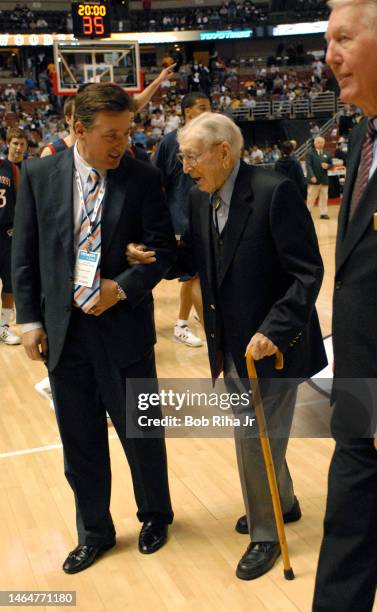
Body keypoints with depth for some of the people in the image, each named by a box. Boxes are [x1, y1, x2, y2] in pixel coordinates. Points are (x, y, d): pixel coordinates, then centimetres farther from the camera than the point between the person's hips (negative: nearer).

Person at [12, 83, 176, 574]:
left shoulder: (143, 178, -4)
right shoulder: (39, 175, 1)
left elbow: (164, 246, -3)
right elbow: (25, 254, 4)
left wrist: (123, 287, -17)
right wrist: (30, 320, 0)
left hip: (123, 326, -2)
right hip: (62, 330, 2)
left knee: (141, 432, 12)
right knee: (80, 442, 14)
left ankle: (155, 516, 39)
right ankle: (94, 532, 35)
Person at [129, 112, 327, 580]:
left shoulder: (274, 191, -18)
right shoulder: (200, 198, 4)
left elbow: (308, 272, -19)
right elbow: (196, 259, 10)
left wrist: (273, 331, -26)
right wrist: (155, 258, -9)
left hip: (272, 345, -7)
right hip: (232, 347, 7)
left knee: (258, 442, 3)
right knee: (253, 437, 20)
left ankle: (265, 534, 27)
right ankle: (283, 504, 46)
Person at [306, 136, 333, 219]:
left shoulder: (327, 154, 13)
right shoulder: (310, 153, -1)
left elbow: (331, 164, 16)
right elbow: (308, 165, -9)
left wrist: (327, 166, -9)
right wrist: (312, 176, -21)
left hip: (324, 179, 4)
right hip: (314, 179, -4)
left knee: (324, 198, 6)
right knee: (311, 198, 0)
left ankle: (323, 213, 12)